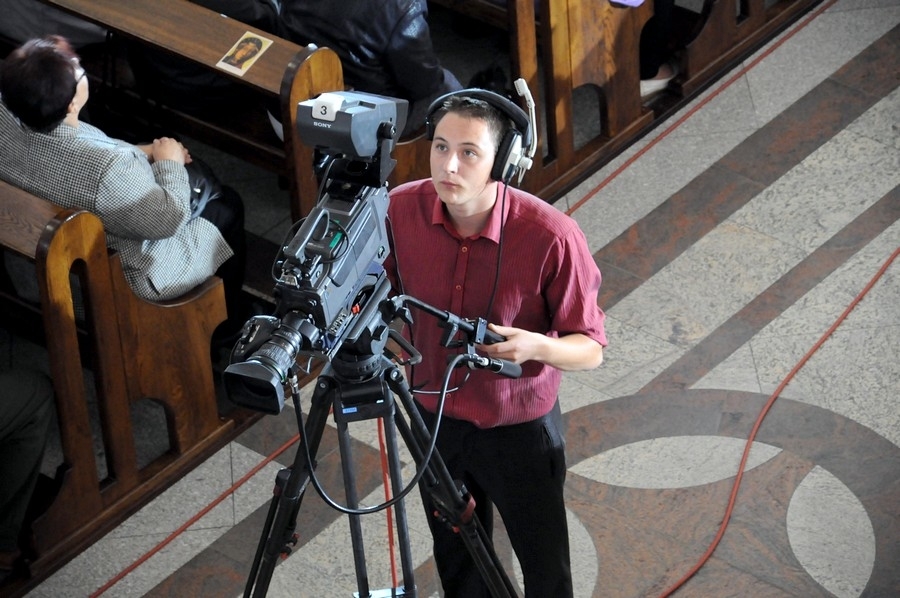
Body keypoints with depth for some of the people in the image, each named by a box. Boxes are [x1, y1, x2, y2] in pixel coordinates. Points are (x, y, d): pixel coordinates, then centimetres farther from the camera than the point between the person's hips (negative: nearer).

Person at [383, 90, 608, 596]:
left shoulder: (551, 235, -27)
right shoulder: (400, 209, -16)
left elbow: (591, 348, -18)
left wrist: (537, 347, -39)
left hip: (520, 427, -3)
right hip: (435, 418, 3)